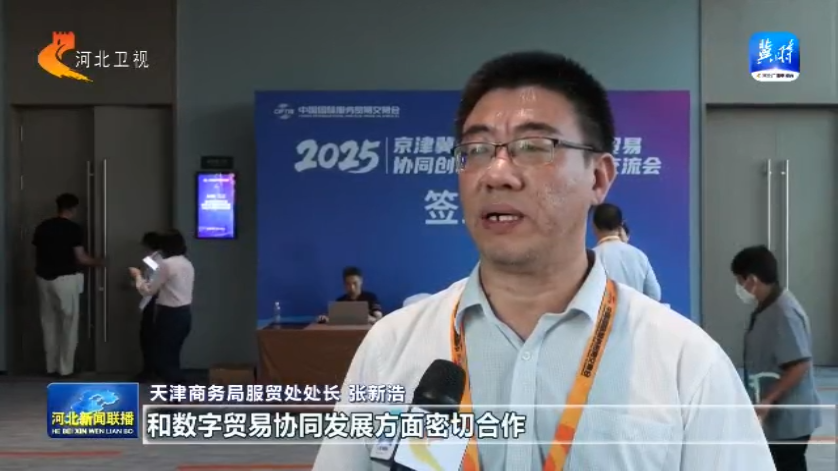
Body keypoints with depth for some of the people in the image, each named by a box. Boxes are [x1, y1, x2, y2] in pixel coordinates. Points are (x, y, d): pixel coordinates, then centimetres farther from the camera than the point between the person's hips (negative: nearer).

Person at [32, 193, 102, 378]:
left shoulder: (42, 227, 7)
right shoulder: (74, 228, -9)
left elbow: (37, 255, 12)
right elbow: (80, 258, -10)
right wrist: (97, 262, 9)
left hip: (44, 279, 5)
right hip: (65, 279, -5)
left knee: (49, 323, 12)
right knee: (69, 324, 4)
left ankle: (51, 367, 16)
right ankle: (65, 368, 5)